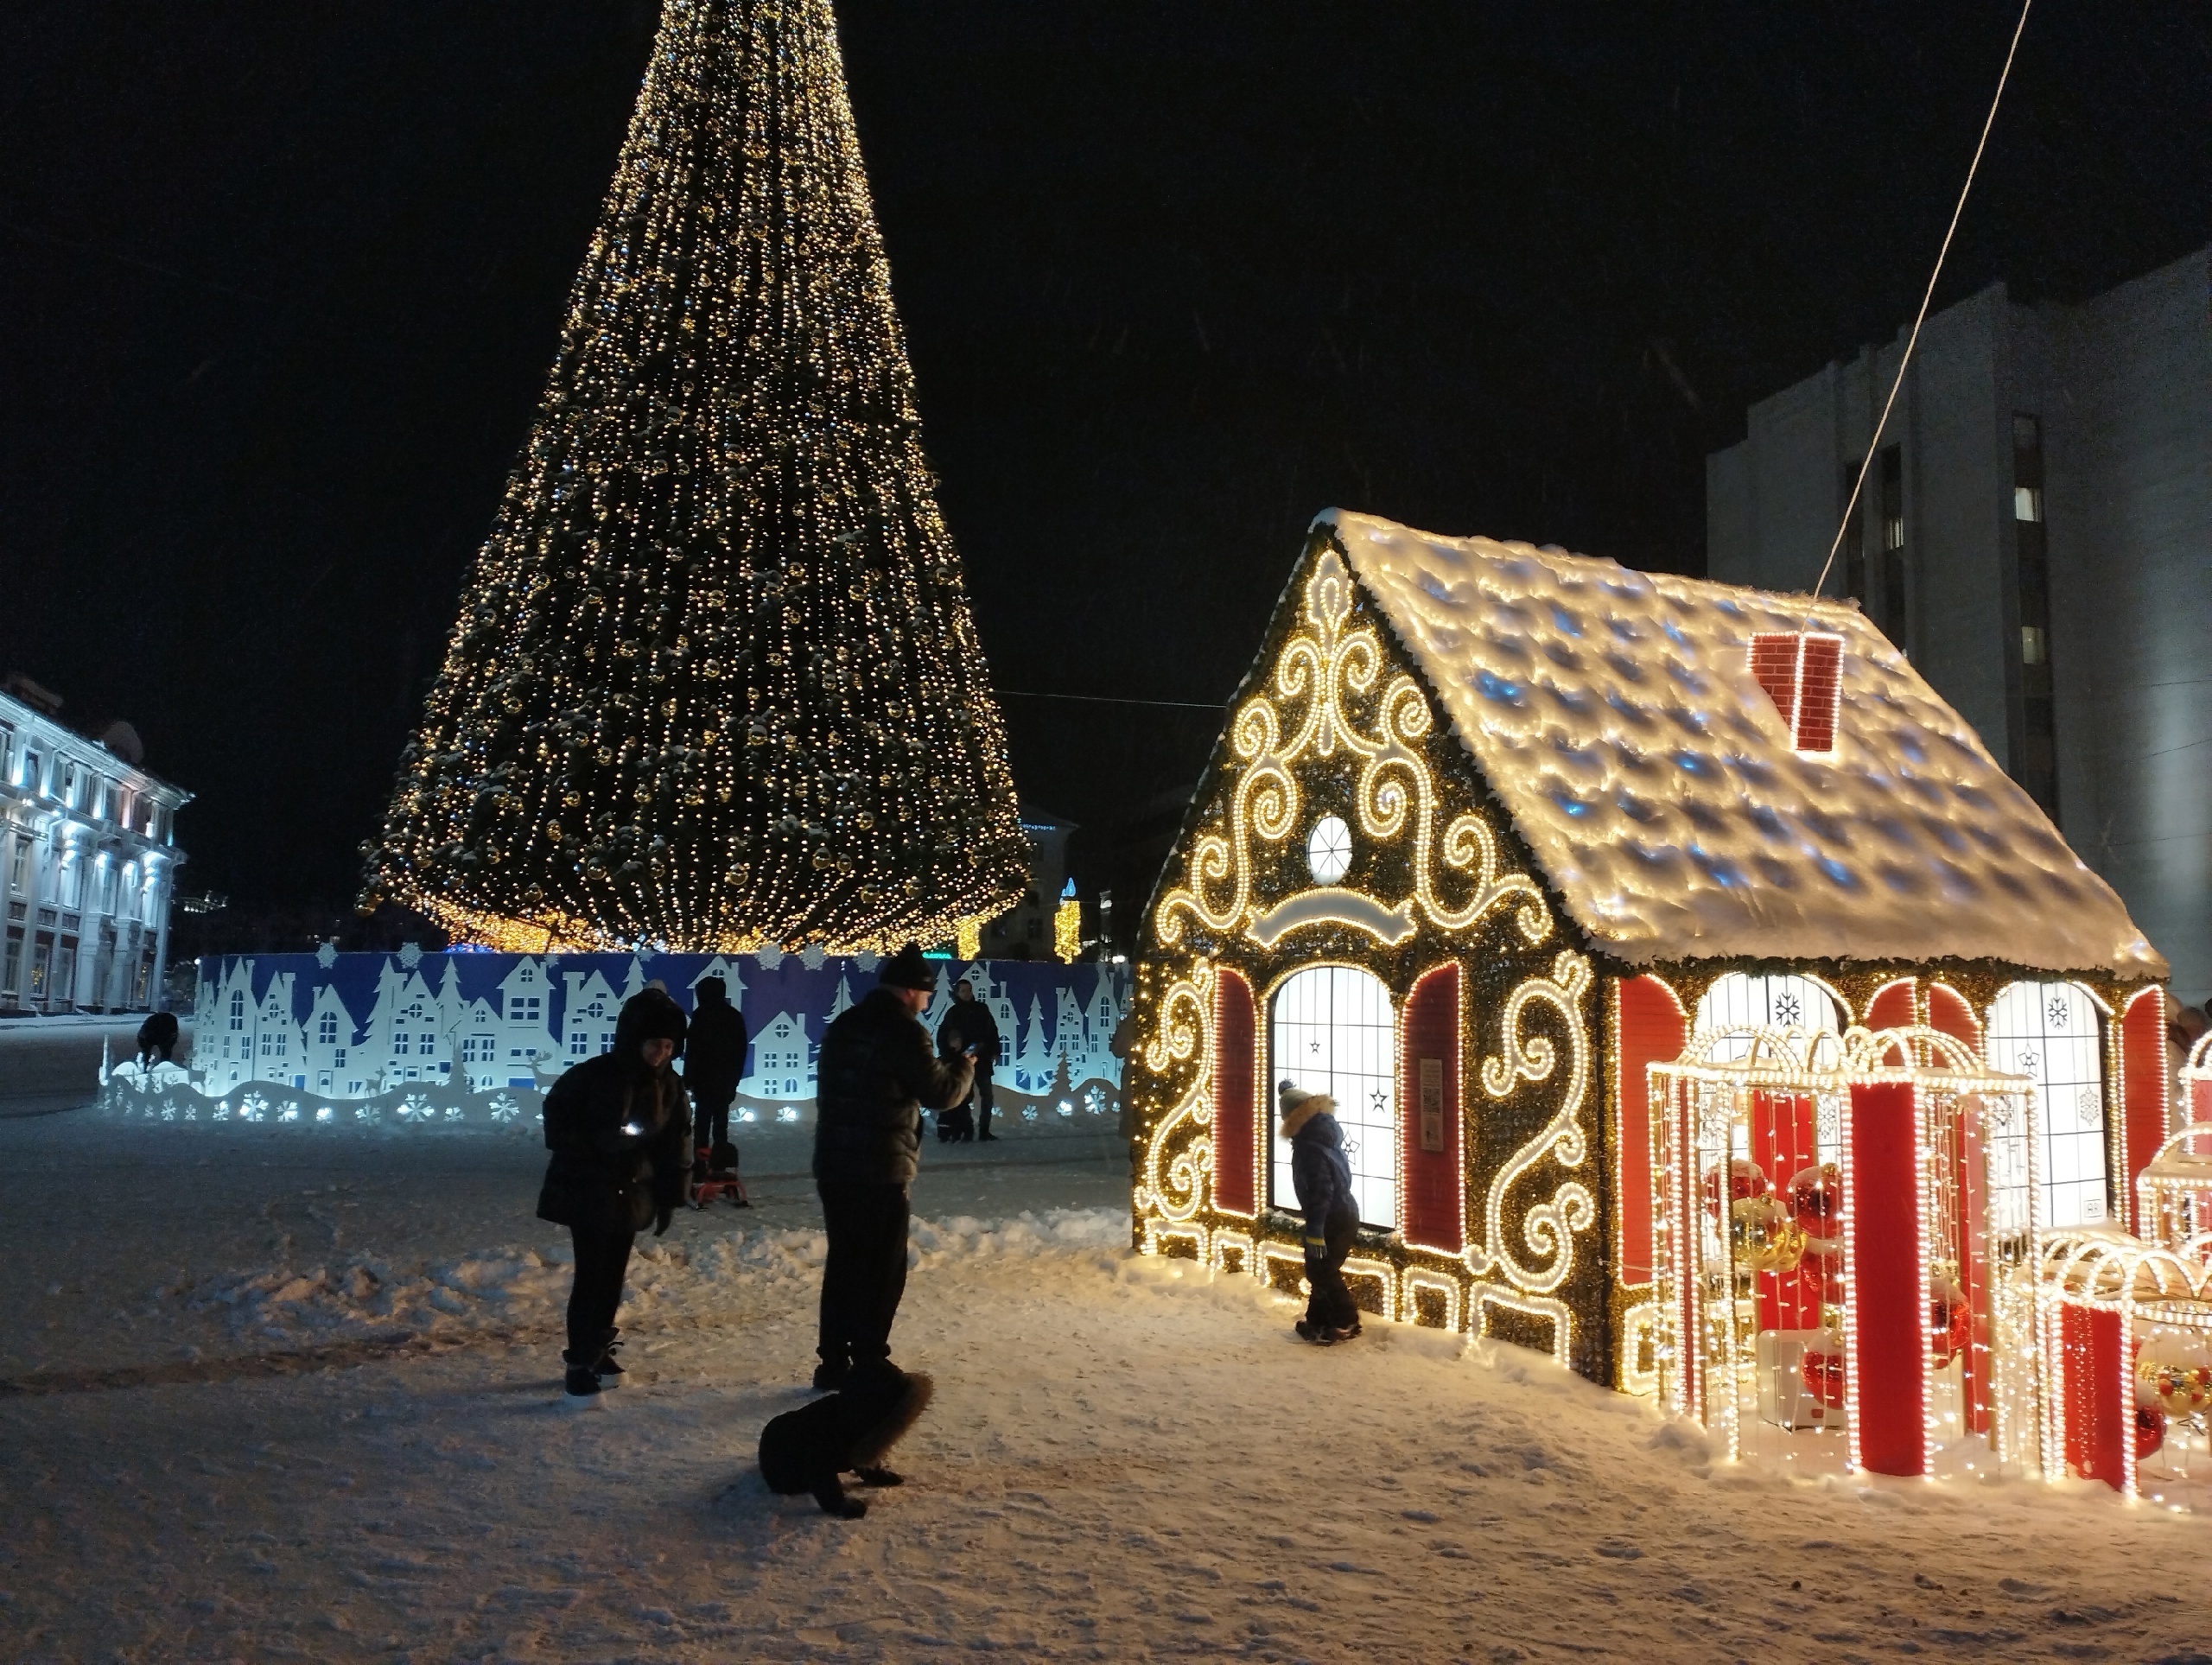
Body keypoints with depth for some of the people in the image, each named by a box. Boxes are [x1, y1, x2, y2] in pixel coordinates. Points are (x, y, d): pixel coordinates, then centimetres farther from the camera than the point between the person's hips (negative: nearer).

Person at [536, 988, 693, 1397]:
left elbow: (676, 1145, 7)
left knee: (613, 1275, 12)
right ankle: (580, 1361, 3)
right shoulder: (594, 1075, -15)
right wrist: (596, 1144, -21)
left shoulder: (670, 1085, 0)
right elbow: (557, 1114, -8)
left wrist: (668, 1198, 7)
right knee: (592, 1276, -6)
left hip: (631, 1195, 5)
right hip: (587, 1192, -5)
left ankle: (597, 1348, 28)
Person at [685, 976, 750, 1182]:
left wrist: (688, 1078, -6)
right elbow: (741, 1051, 16)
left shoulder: (701, 1015, -8)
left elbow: (693, 1050, -10)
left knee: (702, 1122, -5)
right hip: (727, 1080, 6)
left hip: (705, 1079, -6)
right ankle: (719, 1166, 9)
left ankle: (700, 1168, -8)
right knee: (721, 1123, 10)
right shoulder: (735, 1016, 12)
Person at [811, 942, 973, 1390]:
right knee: (882, 1269, 1)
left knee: (843, 1264, 14)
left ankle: (834, 1363, 19)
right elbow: (940, 1091, -11)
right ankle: (869, 1365, 4)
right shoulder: (902, 1031, -13)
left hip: (833, 1164, 8)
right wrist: (964, 1066, 9)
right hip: (881, 1170, -8)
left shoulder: (842, 1026, 12)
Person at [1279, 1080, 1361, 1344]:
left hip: (1332, 1218, -9)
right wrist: (1290, 1092, 38)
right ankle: (1318, 1319, 25)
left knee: (1323, 1272, 2)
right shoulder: (1325, 1127, 2)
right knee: (1319, 1270, 17)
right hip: (1343, 1212, 9)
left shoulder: (1309, 1148, -24)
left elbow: (1320, 1191, -27)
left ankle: (1346, 1323, 10)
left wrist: (1314, 1230, -23)